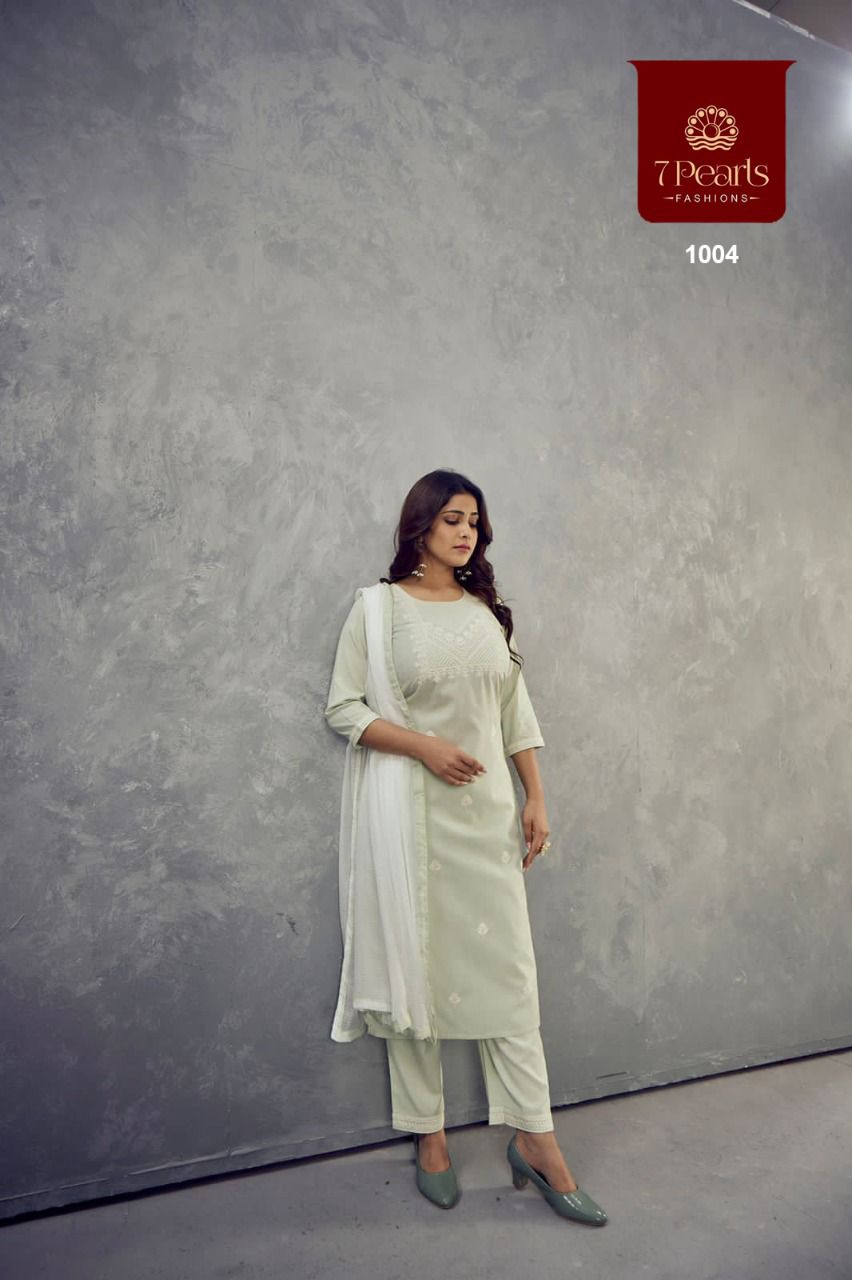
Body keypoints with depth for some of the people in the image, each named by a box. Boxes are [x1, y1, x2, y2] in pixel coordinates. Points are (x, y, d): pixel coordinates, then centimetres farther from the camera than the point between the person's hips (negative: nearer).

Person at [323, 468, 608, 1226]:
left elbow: (517, 713, 12)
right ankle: (428, 1134, 25)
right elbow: (343, 709, -5)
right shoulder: (378, 606, -2)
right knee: (413, 963, 7)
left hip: (487, 810, 4)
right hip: (408, 811, -3)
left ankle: (535, 1140, 20)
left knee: (508, 965, 6)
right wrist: (425, 746, -16)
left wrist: (537, 799, 6)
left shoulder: (489, 610, 11)